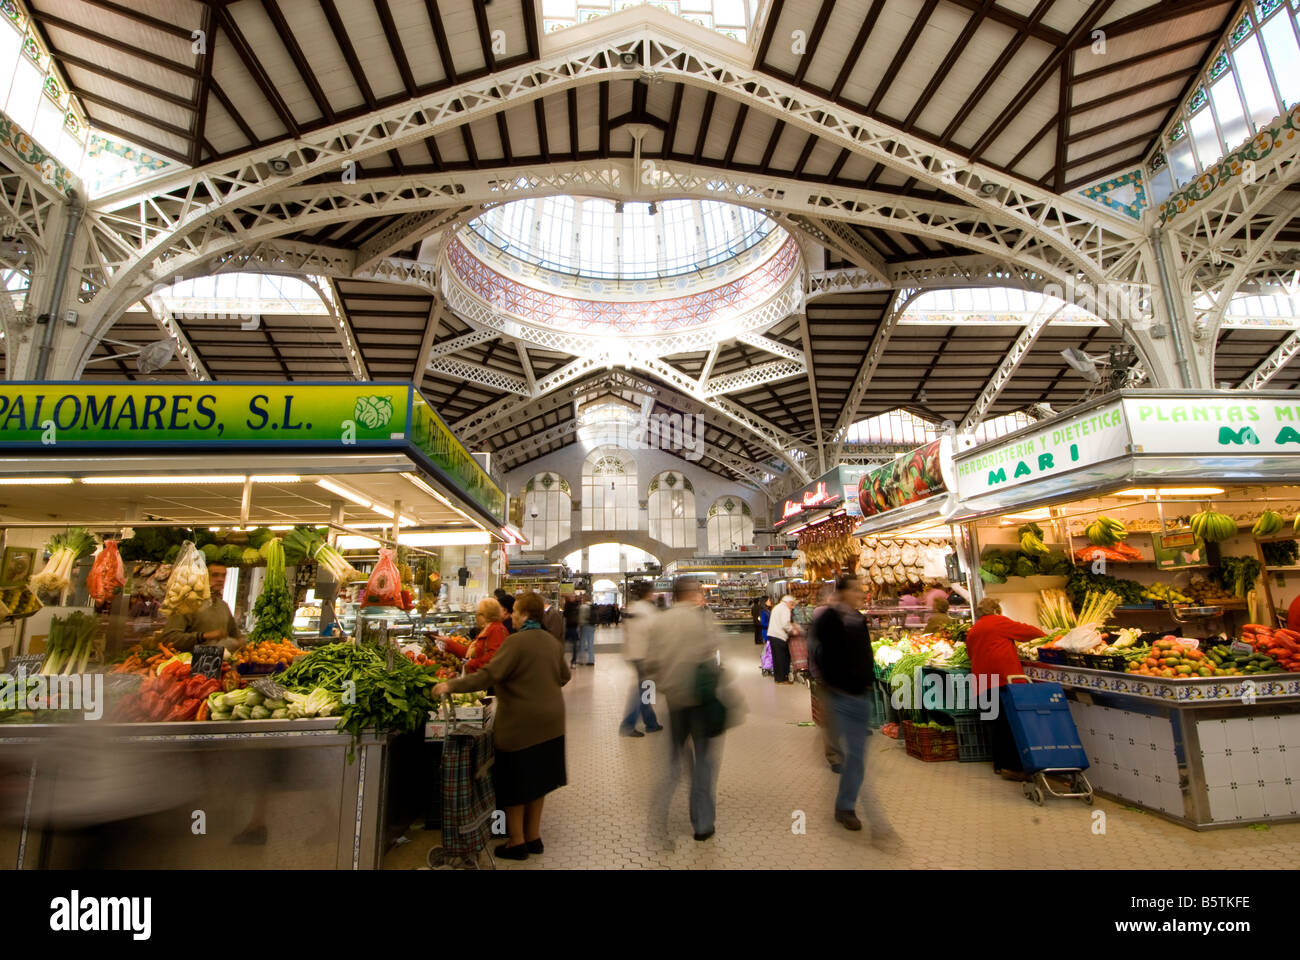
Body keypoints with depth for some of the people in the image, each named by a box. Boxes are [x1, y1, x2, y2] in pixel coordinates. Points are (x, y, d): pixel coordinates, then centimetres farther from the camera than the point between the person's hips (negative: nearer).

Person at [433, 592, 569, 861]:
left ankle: (517, 842, 22)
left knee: (513, 782, 10)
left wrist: (451, 685, -22)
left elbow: (489, 675, -26)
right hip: (550, 721, 7)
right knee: (537, 778, 20)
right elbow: (564, 676, 15)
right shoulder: (552, 642, 4)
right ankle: (533, 837, 32)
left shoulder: (516, 642, -19)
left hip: (520, 724, -7)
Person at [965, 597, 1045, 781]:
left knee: (1000, 723, 15)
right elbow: (1025, 631, 6)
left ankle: (999, 763, 19)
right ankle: (1012, 766, -7)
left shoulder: (971, 632, 22)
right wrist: (1041, 633, 26)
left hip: (983, 683, 7)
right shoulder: (998, 622, 1)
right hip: (1004, 679, -7)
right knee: (1013, 723, -5)